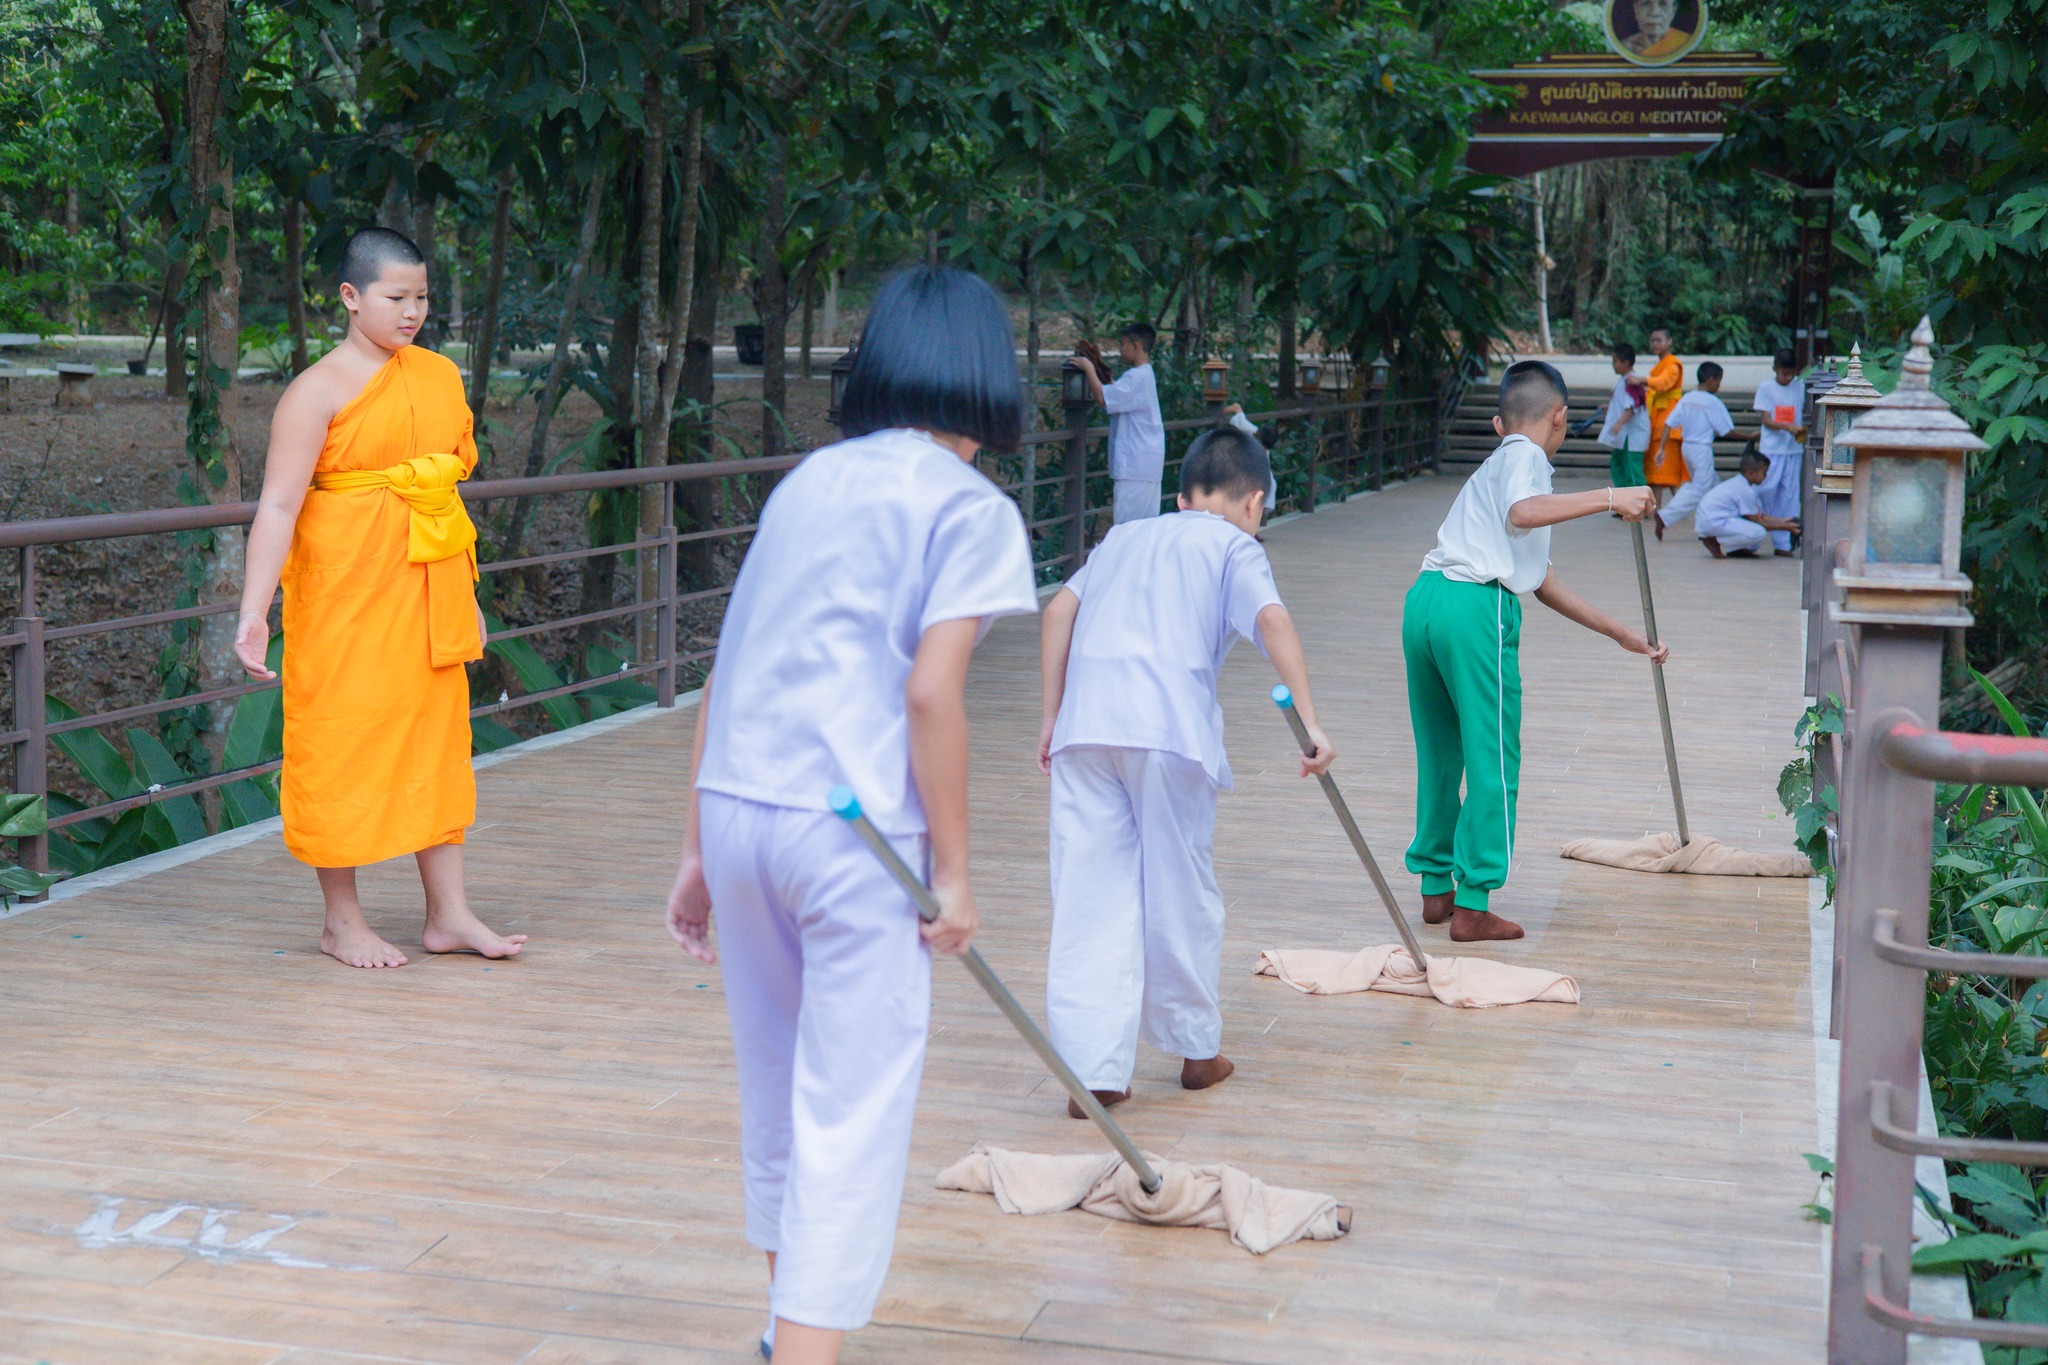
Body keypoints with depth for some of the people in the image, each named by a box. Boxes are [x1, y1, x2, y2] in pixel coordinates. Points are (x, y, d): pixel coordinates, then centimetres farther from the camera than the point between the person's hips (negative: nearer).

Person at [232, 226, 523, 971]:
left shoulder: (439, 375, 10)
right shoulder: (320, 390, -9)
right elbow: (278, 505, -15)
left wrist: (465, 594, 19)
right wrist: (254, 610, -23)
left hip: (428, 586, 6)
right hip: (348, 587, -6)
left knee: (437, 741, 9)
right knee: (342, 741, 1)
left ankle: (448, 914, 17)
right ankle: (341, 921, 13)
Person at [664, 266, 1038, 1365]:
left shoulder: (806, 481, 16)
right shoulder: (970, 506, -1)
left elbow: (727, 673, 13)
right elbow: (930, 693, -12)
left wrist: (697, 849, 17)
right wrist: (953, 869, -6)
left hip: (737, 810, 7)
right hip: (854, 830, -6)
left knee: (775, 1088, 22)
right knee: (853, 1116, 1)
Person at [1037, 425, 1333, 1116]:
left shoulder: (1124, 536, 27)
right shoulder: (1234, 546, 13)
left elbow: (1060, 608, 16)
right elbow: (1272, 619, -5)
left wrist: (1052, 716, 17)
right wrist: (1308, 720, -9)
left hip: (1085, 722, 3)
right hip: (1171, 725, -3)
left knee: (1090, 897, 4)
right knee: (1181, 890, 12)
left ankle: (1092, 1071, 1)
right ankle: (1196, 1048, 27)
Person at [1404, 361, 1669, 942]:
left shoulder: (1498, 462, 29)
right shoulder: (1525, 456, 3)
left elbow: (1543, 583, 30)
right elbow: (1523, 512, -24)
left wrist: (1622, 635, 32)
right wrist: (1608, 497, -21)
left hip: (1425, 597, 9)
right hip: (1477, 608, -9)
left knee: (1440, 753, 17)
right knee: (1492, 758, -1)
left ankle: (1436, 888, 25)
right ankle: (1472, 906, 1)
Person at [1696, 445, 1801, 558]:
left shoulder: (1736, 482, 14)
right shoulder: (1746, 491, -16)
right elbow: (1757, 522, -10)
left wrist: (1782, 521, 14)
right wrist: (1785, 527, -3)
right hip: (1714, 523, -11)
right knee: (1758, 533, -24)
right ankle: (1714, 541, -12)